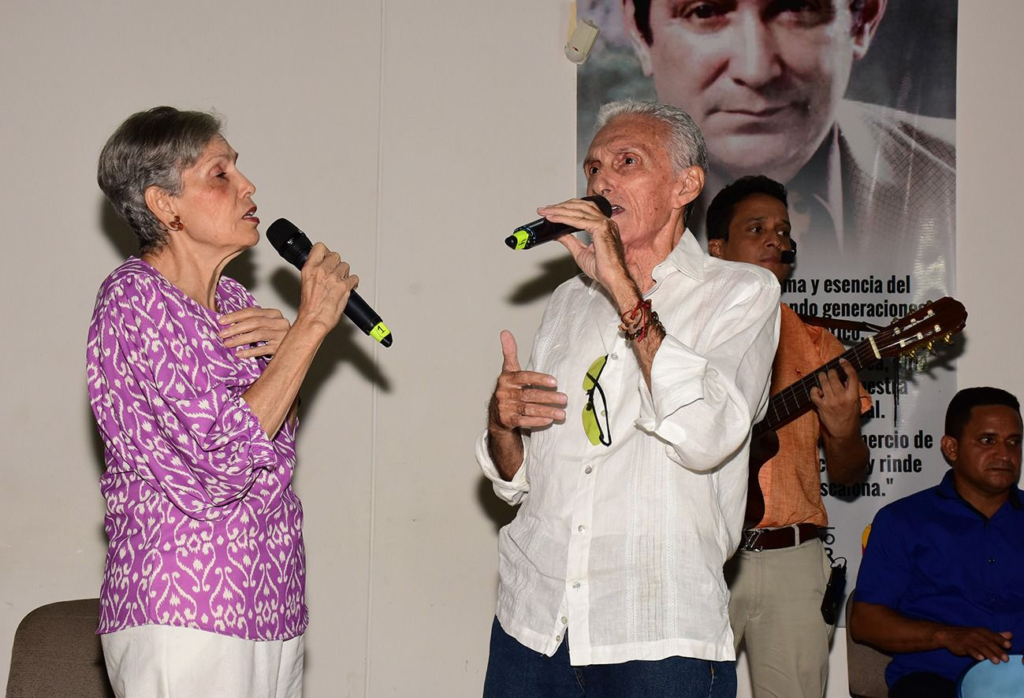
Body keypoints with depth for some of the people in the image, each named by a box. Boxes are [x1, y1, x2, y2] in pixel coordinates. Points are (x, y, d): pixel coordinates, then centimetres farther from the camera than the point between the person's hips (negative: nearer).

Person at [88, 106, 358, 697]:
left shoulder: (233, 300, 12)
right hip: (184, 618, -7)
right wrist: (311, 326, -16)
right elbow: (223, 460, -21)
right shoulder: (132, 302, -12)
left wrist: (285, 348, 1)